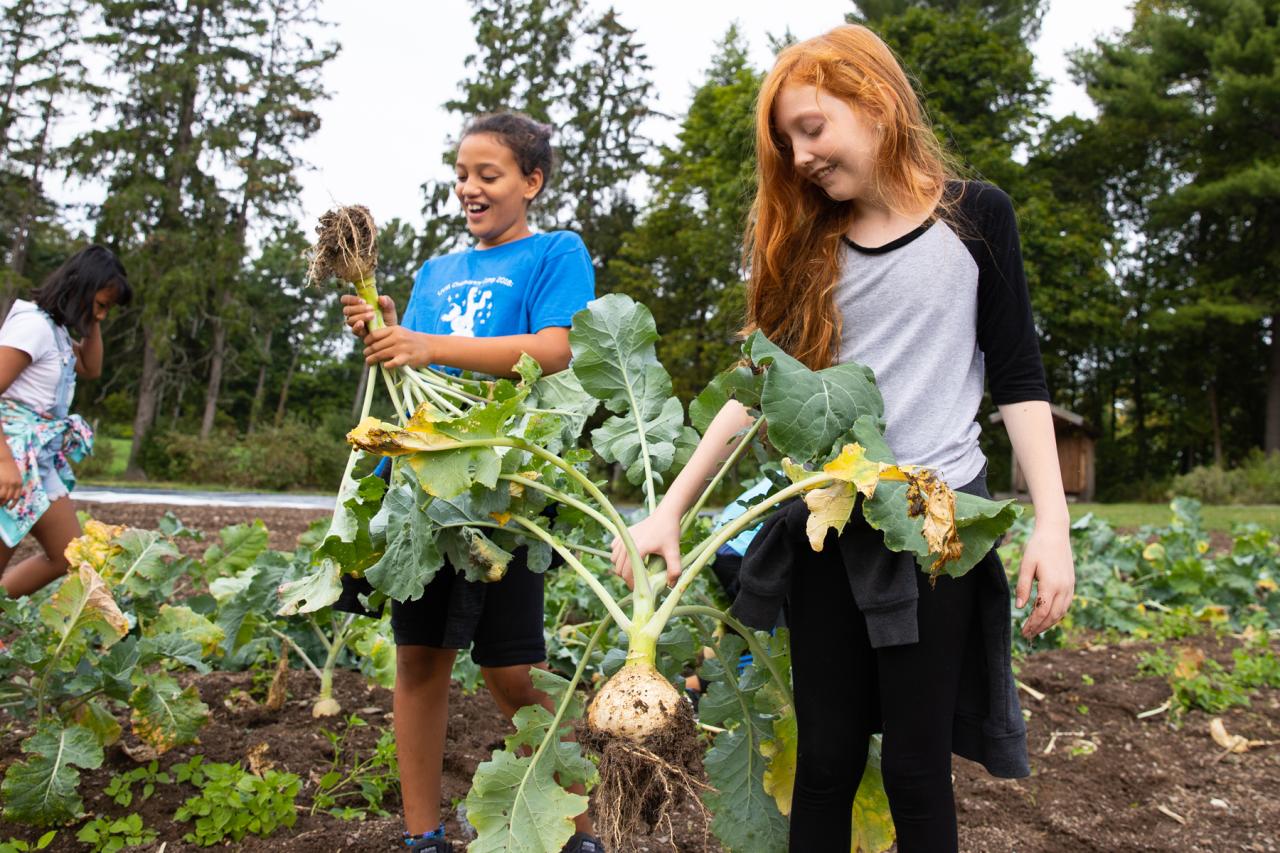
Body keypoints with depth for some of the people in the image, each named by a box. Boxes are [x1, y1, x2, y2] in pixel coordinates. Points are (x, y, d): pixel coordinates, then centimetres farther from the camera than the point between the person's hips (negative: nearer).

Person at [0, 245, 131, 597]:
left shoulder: (54, 326, 12)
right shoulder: (33, 325, -15)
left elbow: (91, 369, 25)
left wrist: (92, 323, 11)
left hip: (41, 453, 9)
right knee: (70, 556, -6)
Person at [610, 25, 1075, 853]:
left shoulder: (974, 216, 0)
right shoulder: (808, 244, 8)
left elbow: (1018, 377, 0)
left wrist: (1052, 523, -8)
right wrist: (671, 508, -2)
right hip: (826, 524, 3)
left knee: (917, 763, 4)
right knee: (826, 757, 8)